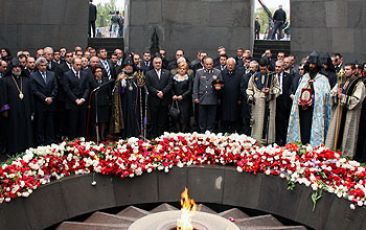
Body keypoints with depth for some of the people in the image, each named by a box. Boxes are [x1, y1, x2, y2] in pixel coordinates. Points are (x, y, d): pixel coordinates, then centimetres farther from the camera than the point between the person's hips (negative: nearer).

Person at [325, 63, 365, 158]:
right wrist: (336, 94, -11)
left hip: (350, 114, -5)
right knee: (335, 133, 7)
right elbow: (331, 94, 9)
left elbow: (356, 99, -14)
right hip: (338, 112, 5)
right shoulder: (341, 82, 13)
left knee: (347, 135, 0)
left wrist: (343, 96, -14)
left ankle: (346, 155, 8)